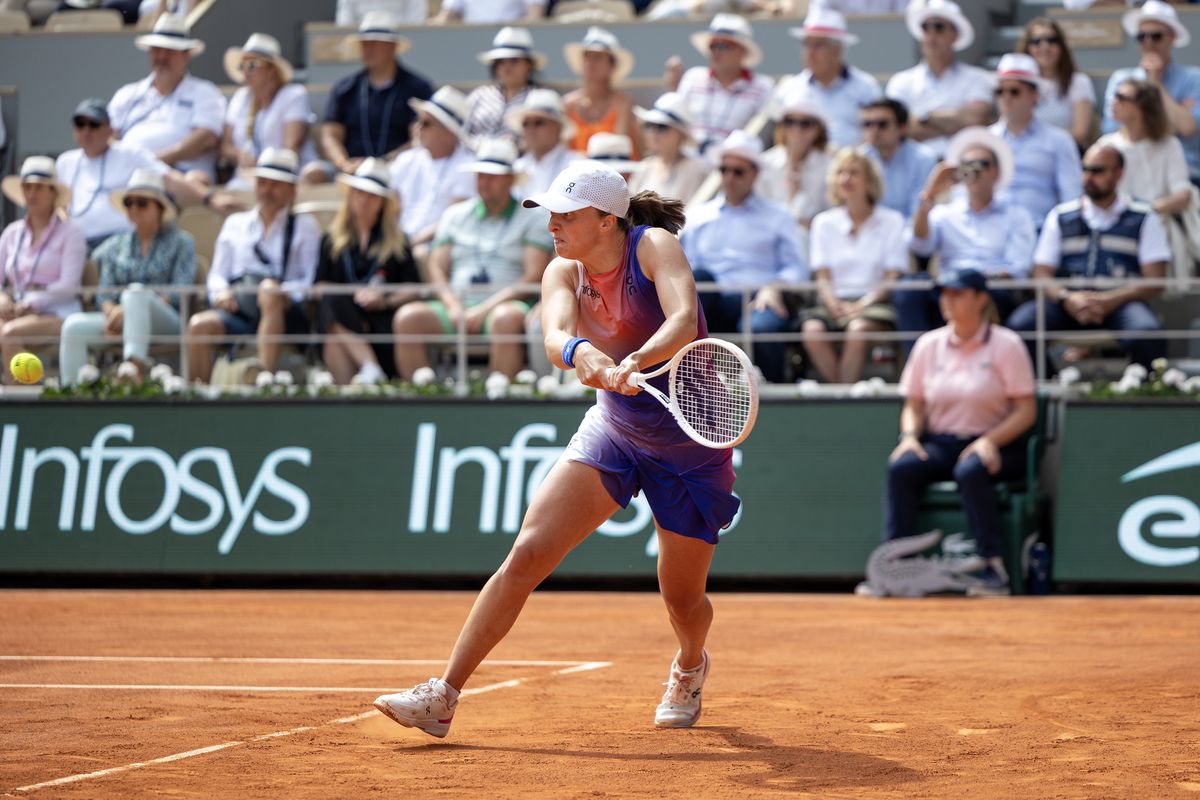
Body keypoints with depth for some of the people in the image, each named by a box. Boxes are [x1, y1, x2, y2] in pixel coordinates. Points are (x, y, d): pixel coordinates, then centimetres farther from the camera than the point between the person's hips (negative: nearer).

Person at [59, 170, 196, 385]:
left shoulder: (180, 242, 9)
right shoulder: (116, 245, 22)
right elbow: (104, 292, 13)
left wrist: (129, 309, -15)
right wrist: (112, 311, -13)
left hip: (167, 321, -4)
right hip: (121, 319, 4)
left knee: (135, 292, -36)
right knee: (74, 325, -22)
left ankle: (134, 365, -52)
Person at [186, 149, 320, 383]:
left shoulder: (304, 226, 18)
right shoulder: (235, 223, 26)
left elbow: (311, 280, 5)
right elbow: (217, 273, 20)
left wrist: (283, 293, -16)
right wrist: (220, 292, -4)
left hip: (282, 313, -2)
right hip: (237, 310, 2)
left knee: (269, 290, -38)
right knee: (200, 324, -31)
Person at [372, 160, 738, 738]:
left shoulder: (654, 246, -20)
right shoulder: (564, 273, -8)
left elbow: (683, 321, -38)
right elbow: (555, 337, -27)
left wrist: (635, 362, -57)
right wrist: (581, 352, -51)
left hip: (692, 444, -3)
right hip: (613, 427, 3)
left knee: (683, 602, 7)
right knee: (527, 554, -14)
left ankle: (690, 667, 45)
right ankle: (444, 696, -12)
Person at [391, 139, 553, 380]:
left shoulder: (532, 218, 8)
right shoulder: (455, 215, 21)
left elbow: (534, 276, -3)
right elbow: (437, 269, 15)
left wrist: (485, 310, -13)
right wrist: (453, 306, -6)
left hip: (504, 305, -4)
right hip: (457, 304, 4)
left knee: (506, 318, -40)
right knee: (408, 317, -24)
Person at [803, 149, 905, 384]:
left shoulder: (891, 221, 9)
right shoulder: (824, 222, 17)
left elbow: (893, 278, 1)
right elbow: (822, 277, 9)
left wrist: (863, 304, -15)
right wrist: (835, 305, -12)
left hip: (874, 301, -2)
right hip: (836, 301, 2)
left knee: (859, 329, -36)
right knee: (813, 330, -31)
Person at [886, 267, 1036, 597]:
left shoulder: (1006, 345, -2)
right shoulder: (928, 344, 10)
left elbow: (1026, 412, -5)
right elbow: (914, 405, 16)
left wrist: (989, 441, -20)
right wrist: (910, 435, -6)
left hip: (995, 447, -4)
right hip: (940, 443, 4)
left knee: (971, 469, -37)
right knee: (900, 466, -26)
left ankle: (994, 567, -30)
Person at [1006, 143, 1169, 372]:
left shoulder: (1143, 218, 12)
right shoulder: (1061, 217, 18)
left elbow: (1154, 283, 3)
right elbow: (1041, 275, 11)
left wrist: (1108, 301, -14)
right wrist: (1067, 299, -12)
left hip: (1120, 302, -2)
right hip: (1068, 305, 2)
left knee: (1146, 333, -37)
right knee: (1020, 324, -29)